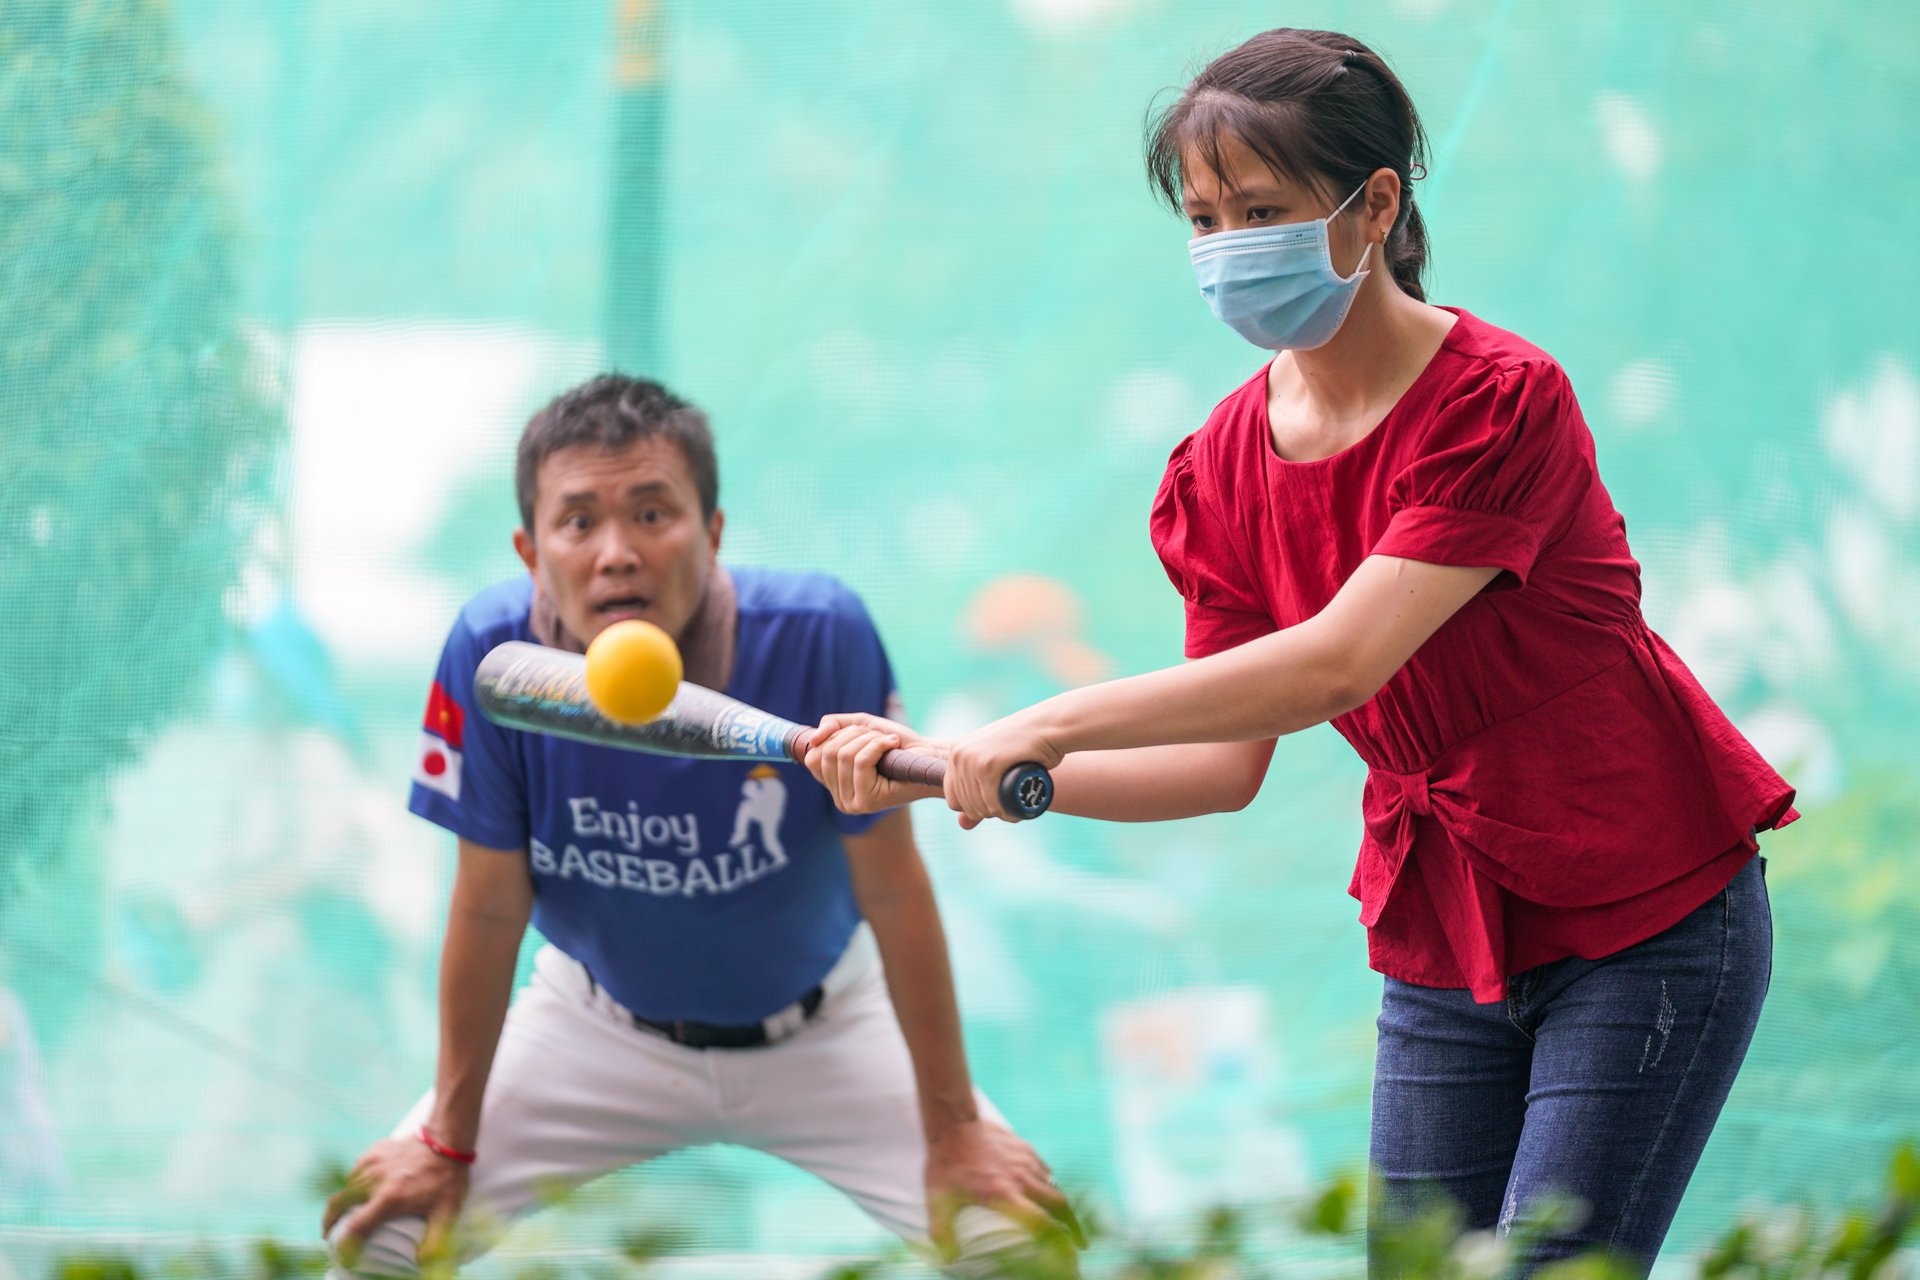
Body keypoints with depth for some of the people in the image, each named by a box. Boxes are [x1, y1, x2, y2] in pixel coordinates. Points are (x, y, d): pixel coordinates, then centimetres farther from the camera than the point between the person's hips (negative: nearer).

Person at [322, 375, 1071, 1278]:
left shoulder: (819, 636, -29)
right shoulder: (492, 653, -26)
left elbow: (894, 894, -18)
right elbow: (490, 910, -12)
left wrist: (953, 1133, -11)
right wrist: (450, 1141, -4)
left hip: (820, 1025, -1)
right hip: (601, 1028, 1)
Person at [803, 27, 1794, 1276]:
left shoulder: (1501, 400, -20)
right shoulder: (1225, 468, 0)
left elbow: (1339, 660, -29)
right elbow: (1224, 765, 1)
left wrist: (1053, 722, -29)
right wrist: (949, 766, -9)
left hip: (1644, 926, -6)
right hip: (1443, 955, 6)